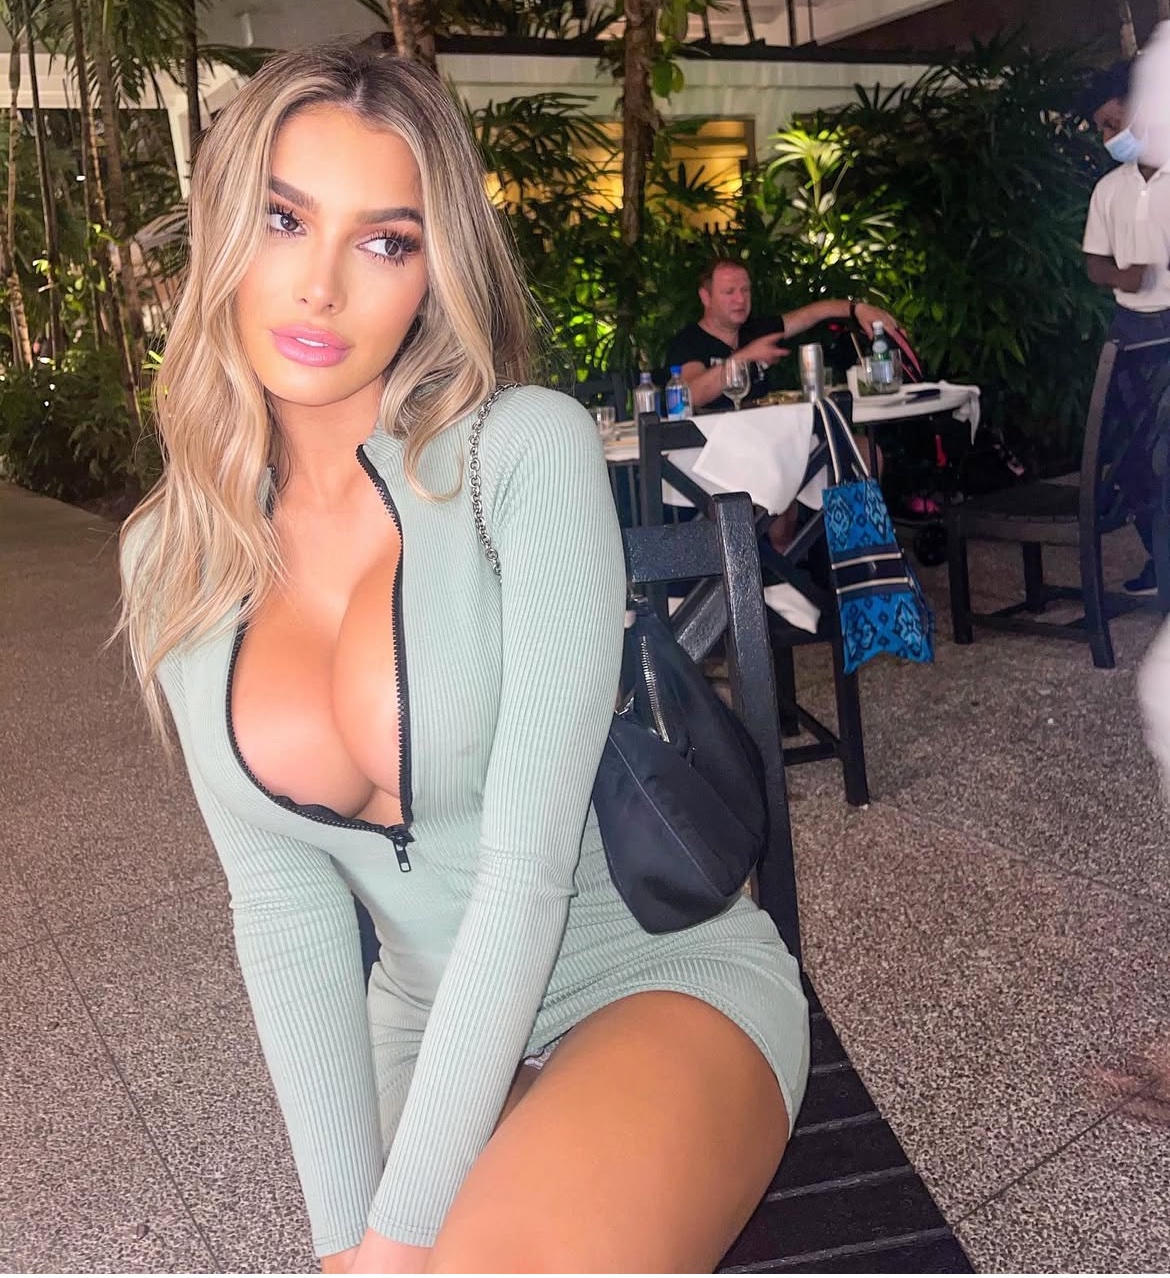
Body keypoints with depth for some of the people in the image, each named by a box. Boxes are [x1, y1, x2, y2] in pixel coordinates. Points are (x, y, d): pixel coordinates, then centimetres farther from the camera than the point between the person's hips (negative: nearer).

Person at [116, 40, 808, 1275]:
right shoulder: (176, 558, -2)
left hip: (661, 987, -4)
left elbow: (529, 859, -20)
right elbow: (281, 901, -5)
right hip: (430, 1031, 4)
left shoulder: (528, 449, -17)